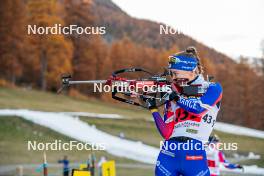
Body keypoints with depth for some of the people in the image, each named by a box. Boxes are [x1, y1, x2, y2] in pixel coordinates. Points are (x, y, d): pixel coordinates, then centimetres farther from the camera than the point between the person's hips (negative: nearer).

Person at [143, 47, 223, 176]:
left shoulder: (212, 89, 7)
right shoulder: (171, 97, 15)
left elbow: (198, 108, -13)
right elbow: (166, 134, 7)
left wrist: (176, 97, -6)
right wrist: (153, 109, 0)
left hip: (194, 155, -3)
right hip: (168, 153, 3)